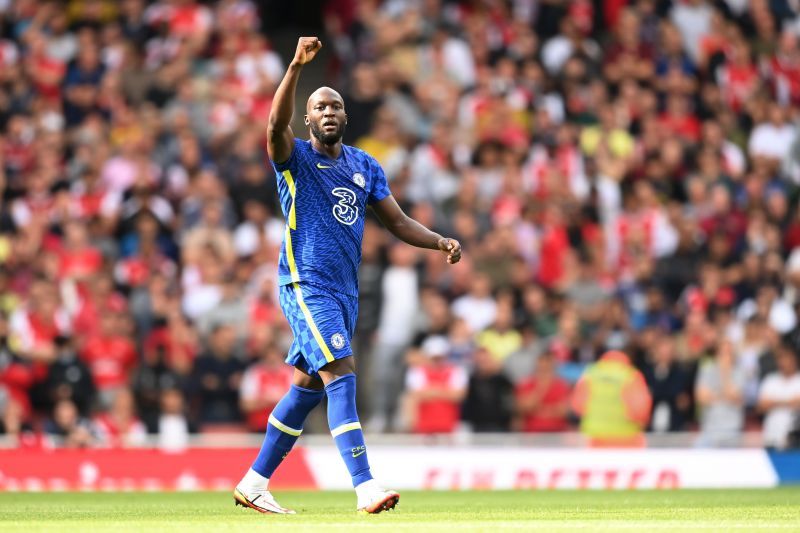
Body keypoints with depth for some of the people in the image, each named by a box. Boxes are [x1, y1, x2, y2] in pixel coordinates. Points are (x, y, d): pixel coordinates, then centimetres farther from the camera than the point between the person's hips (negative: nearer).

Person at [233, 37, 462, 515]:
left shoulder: (365, 166, 13)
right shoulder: (294, 158, -3)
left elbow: (398, 222, 14)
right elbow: (276, 124, -25)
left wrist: (441, 242, -3)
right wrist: (297, 66, -37)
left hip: (346, 290, 7)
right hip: (307, 285, -7)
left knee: (309, 387, 12)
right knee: (342, 376, -19)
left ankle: (254, 483, 22)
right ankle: (365, 488, -25)